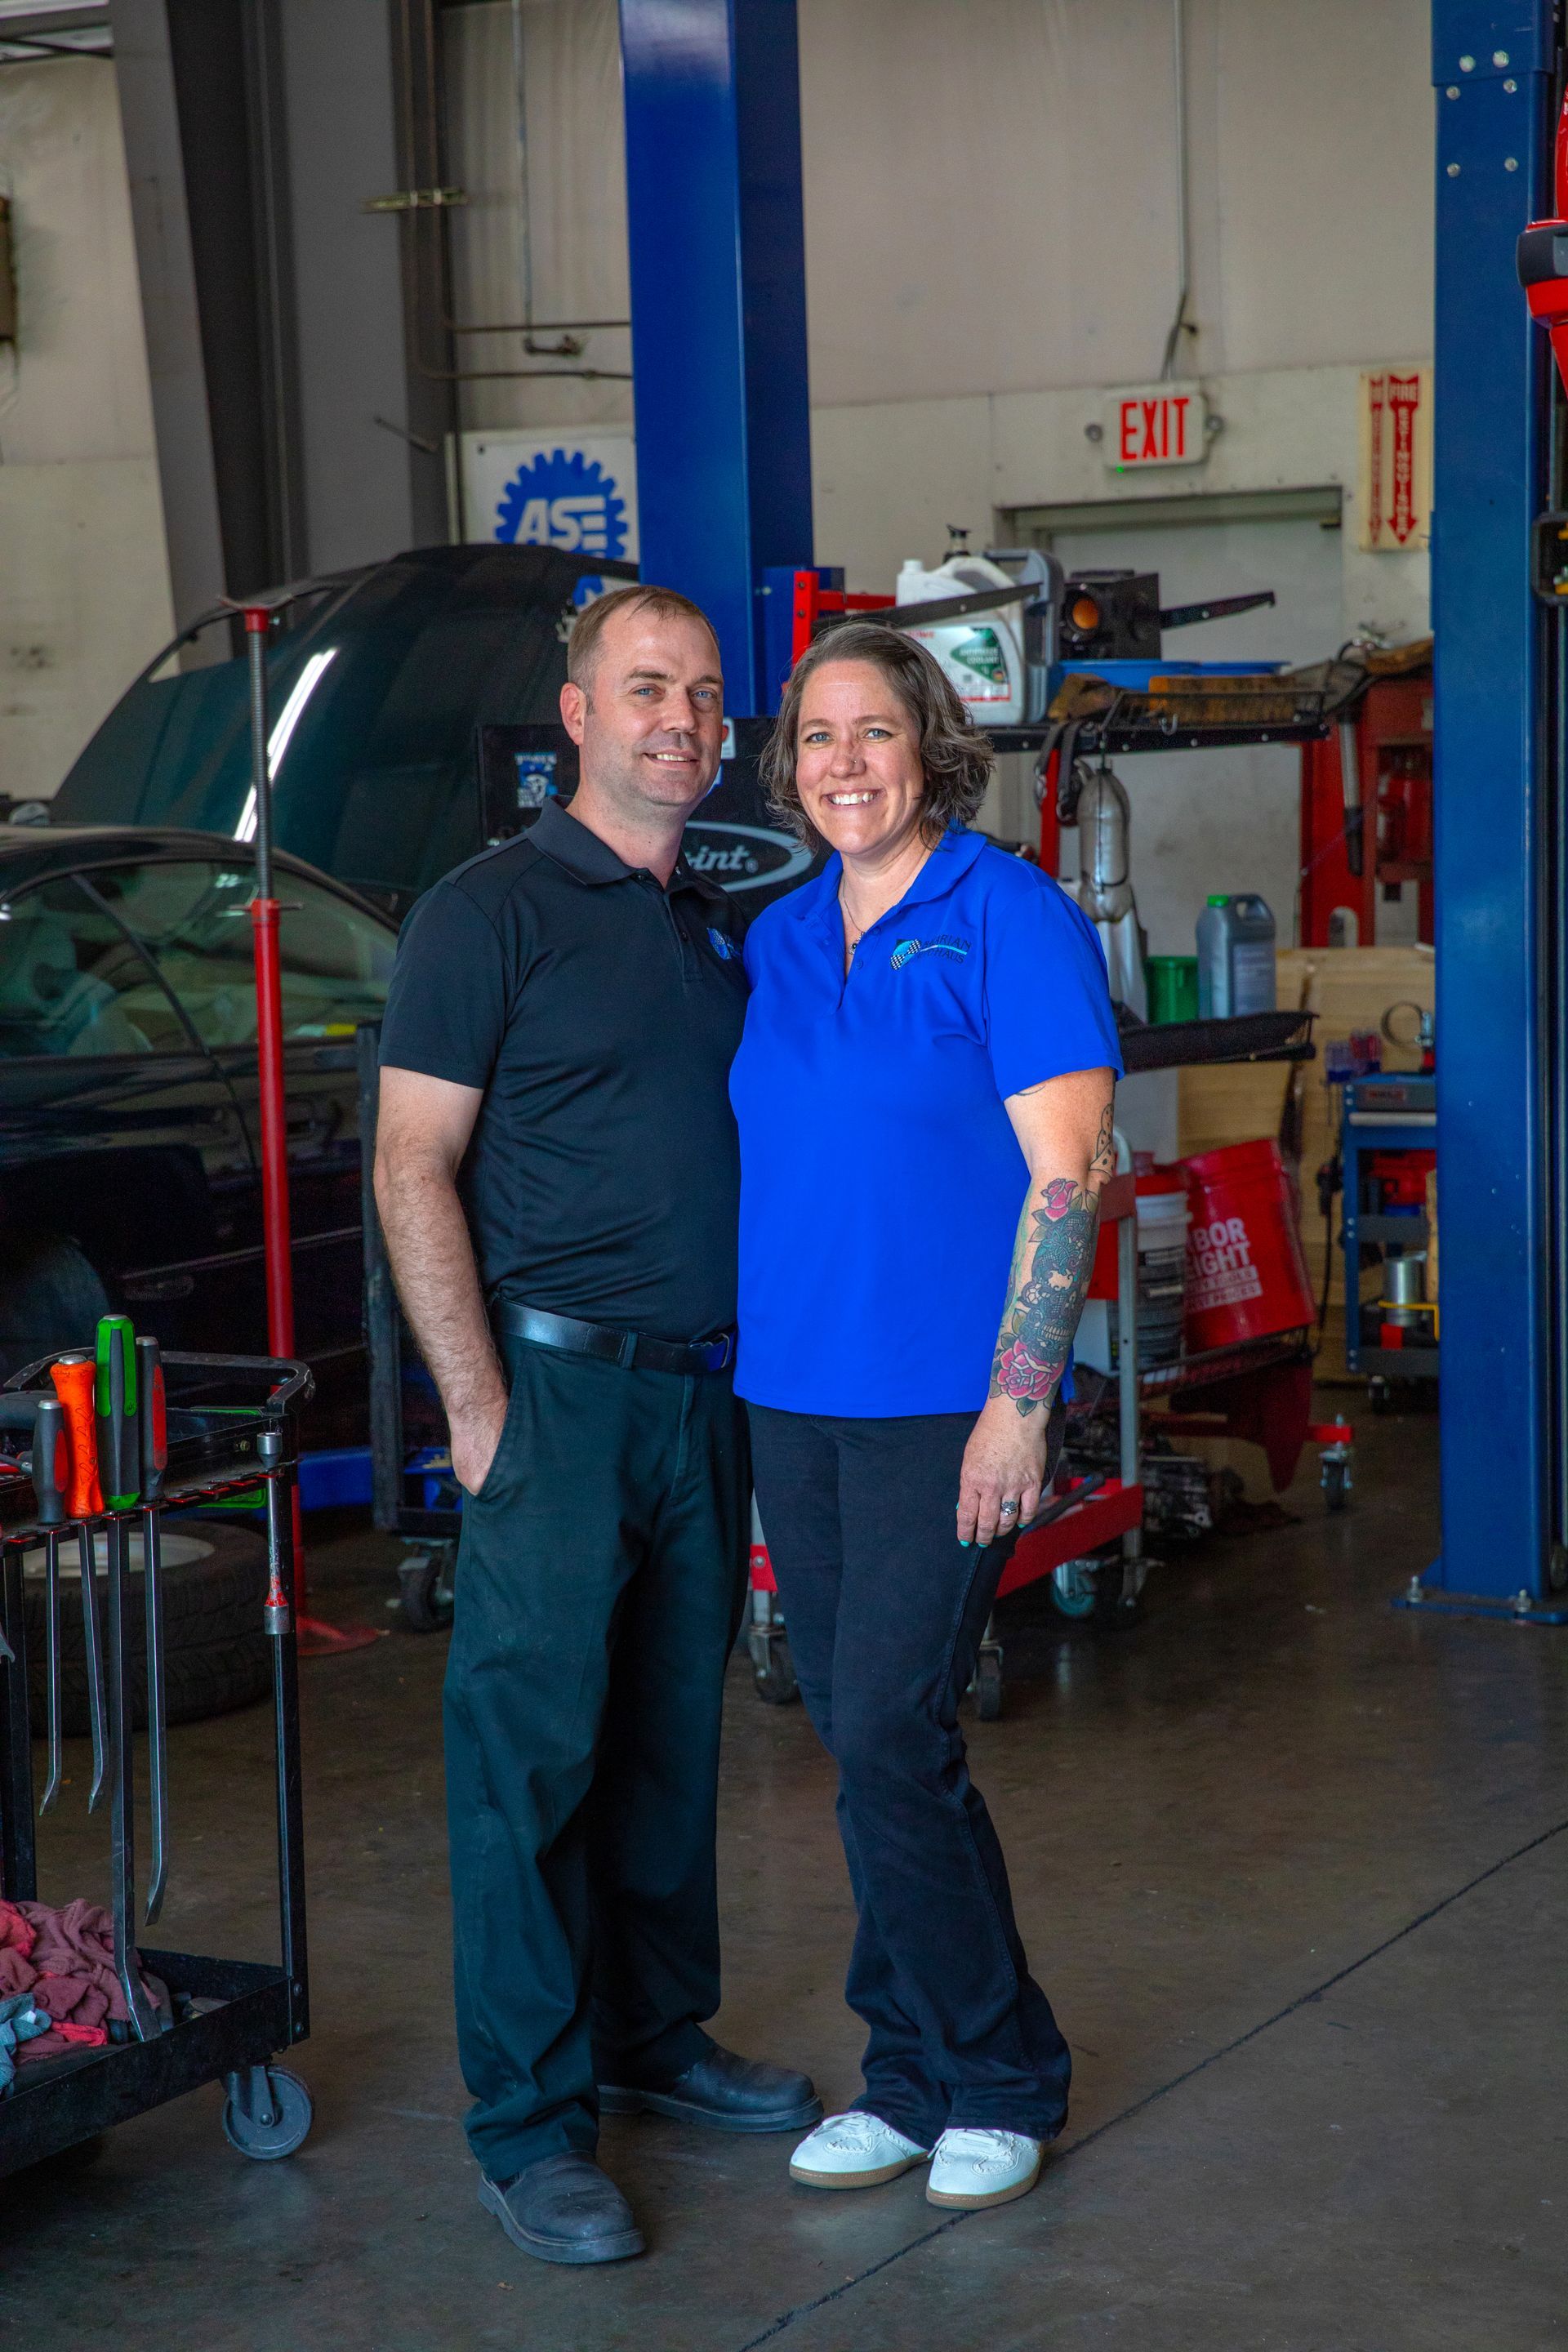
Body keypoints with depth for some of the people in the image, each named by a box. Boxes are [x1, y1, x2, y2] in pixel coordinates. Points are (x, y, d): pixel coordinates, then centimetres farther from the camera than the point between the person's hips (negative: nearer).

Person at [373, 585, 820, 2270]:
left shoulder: (718, 931, 16)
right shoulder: (491, 912, -5)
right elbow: (412, 1165, -9)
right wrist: (475, 1398, -15)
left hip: (704, 1391, 7)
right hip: (559, 1387, -7)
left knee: (672, 1735, 14)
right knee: (533, 1746, -4)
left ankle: (655, 2036, 28)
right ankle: (528, 2125, 2)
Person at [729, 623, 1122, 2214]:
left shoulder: (1010, 916, -6)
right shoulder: (775, 941, 13)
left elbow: (1065, 1168, -11)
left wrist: (1018, 1401, -16)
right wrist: (739, 1362, 11)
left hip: (947, 1405, -6)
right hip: (788, 1397, 6)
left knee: (889, 1737, -8)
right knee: (861, 1737, 10)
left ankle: (997, 2081, 9)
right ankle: (913, 2076, 22)